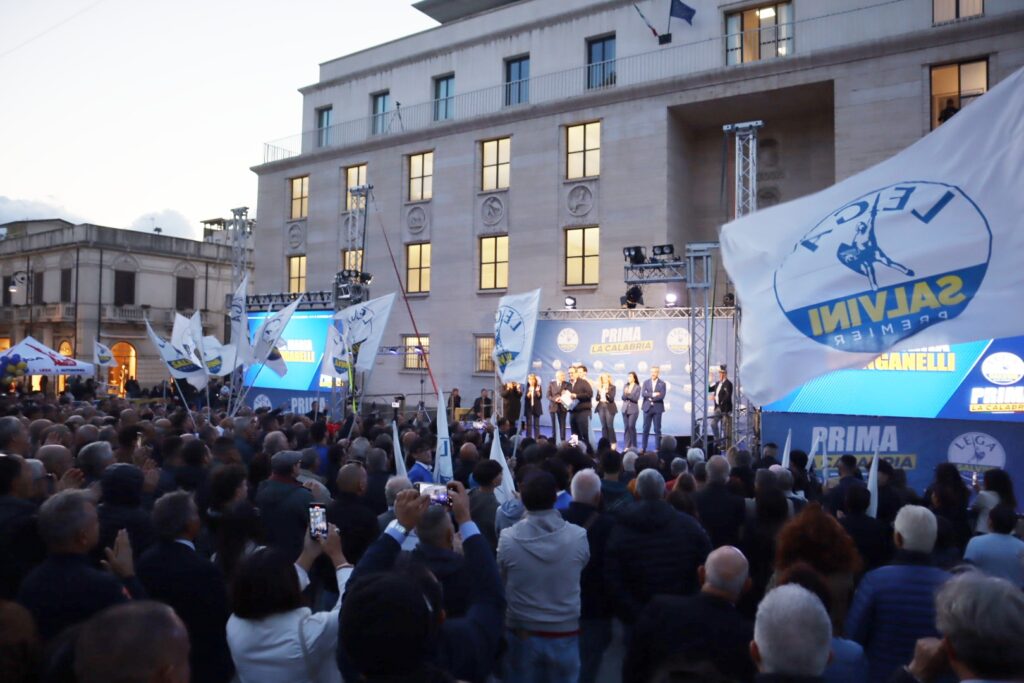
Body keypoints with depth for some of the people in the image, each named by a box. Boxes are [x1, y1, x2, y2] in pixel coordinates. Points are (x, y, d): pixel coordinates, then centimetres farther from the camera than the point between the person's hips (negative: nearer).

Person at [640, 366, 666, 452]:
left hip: (657, 408, -2)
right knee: (646, 429, 4)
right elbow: (643, 393, -6)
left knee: (657, 429, 3)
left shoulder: (662, 383, -1)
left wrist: (650, 398, -11)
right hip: (647, 408, 2)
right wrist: (653, 394, -16)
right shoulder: (646, 382, 7)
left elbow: (661, 396, -12)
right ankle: (643, 447, 9)